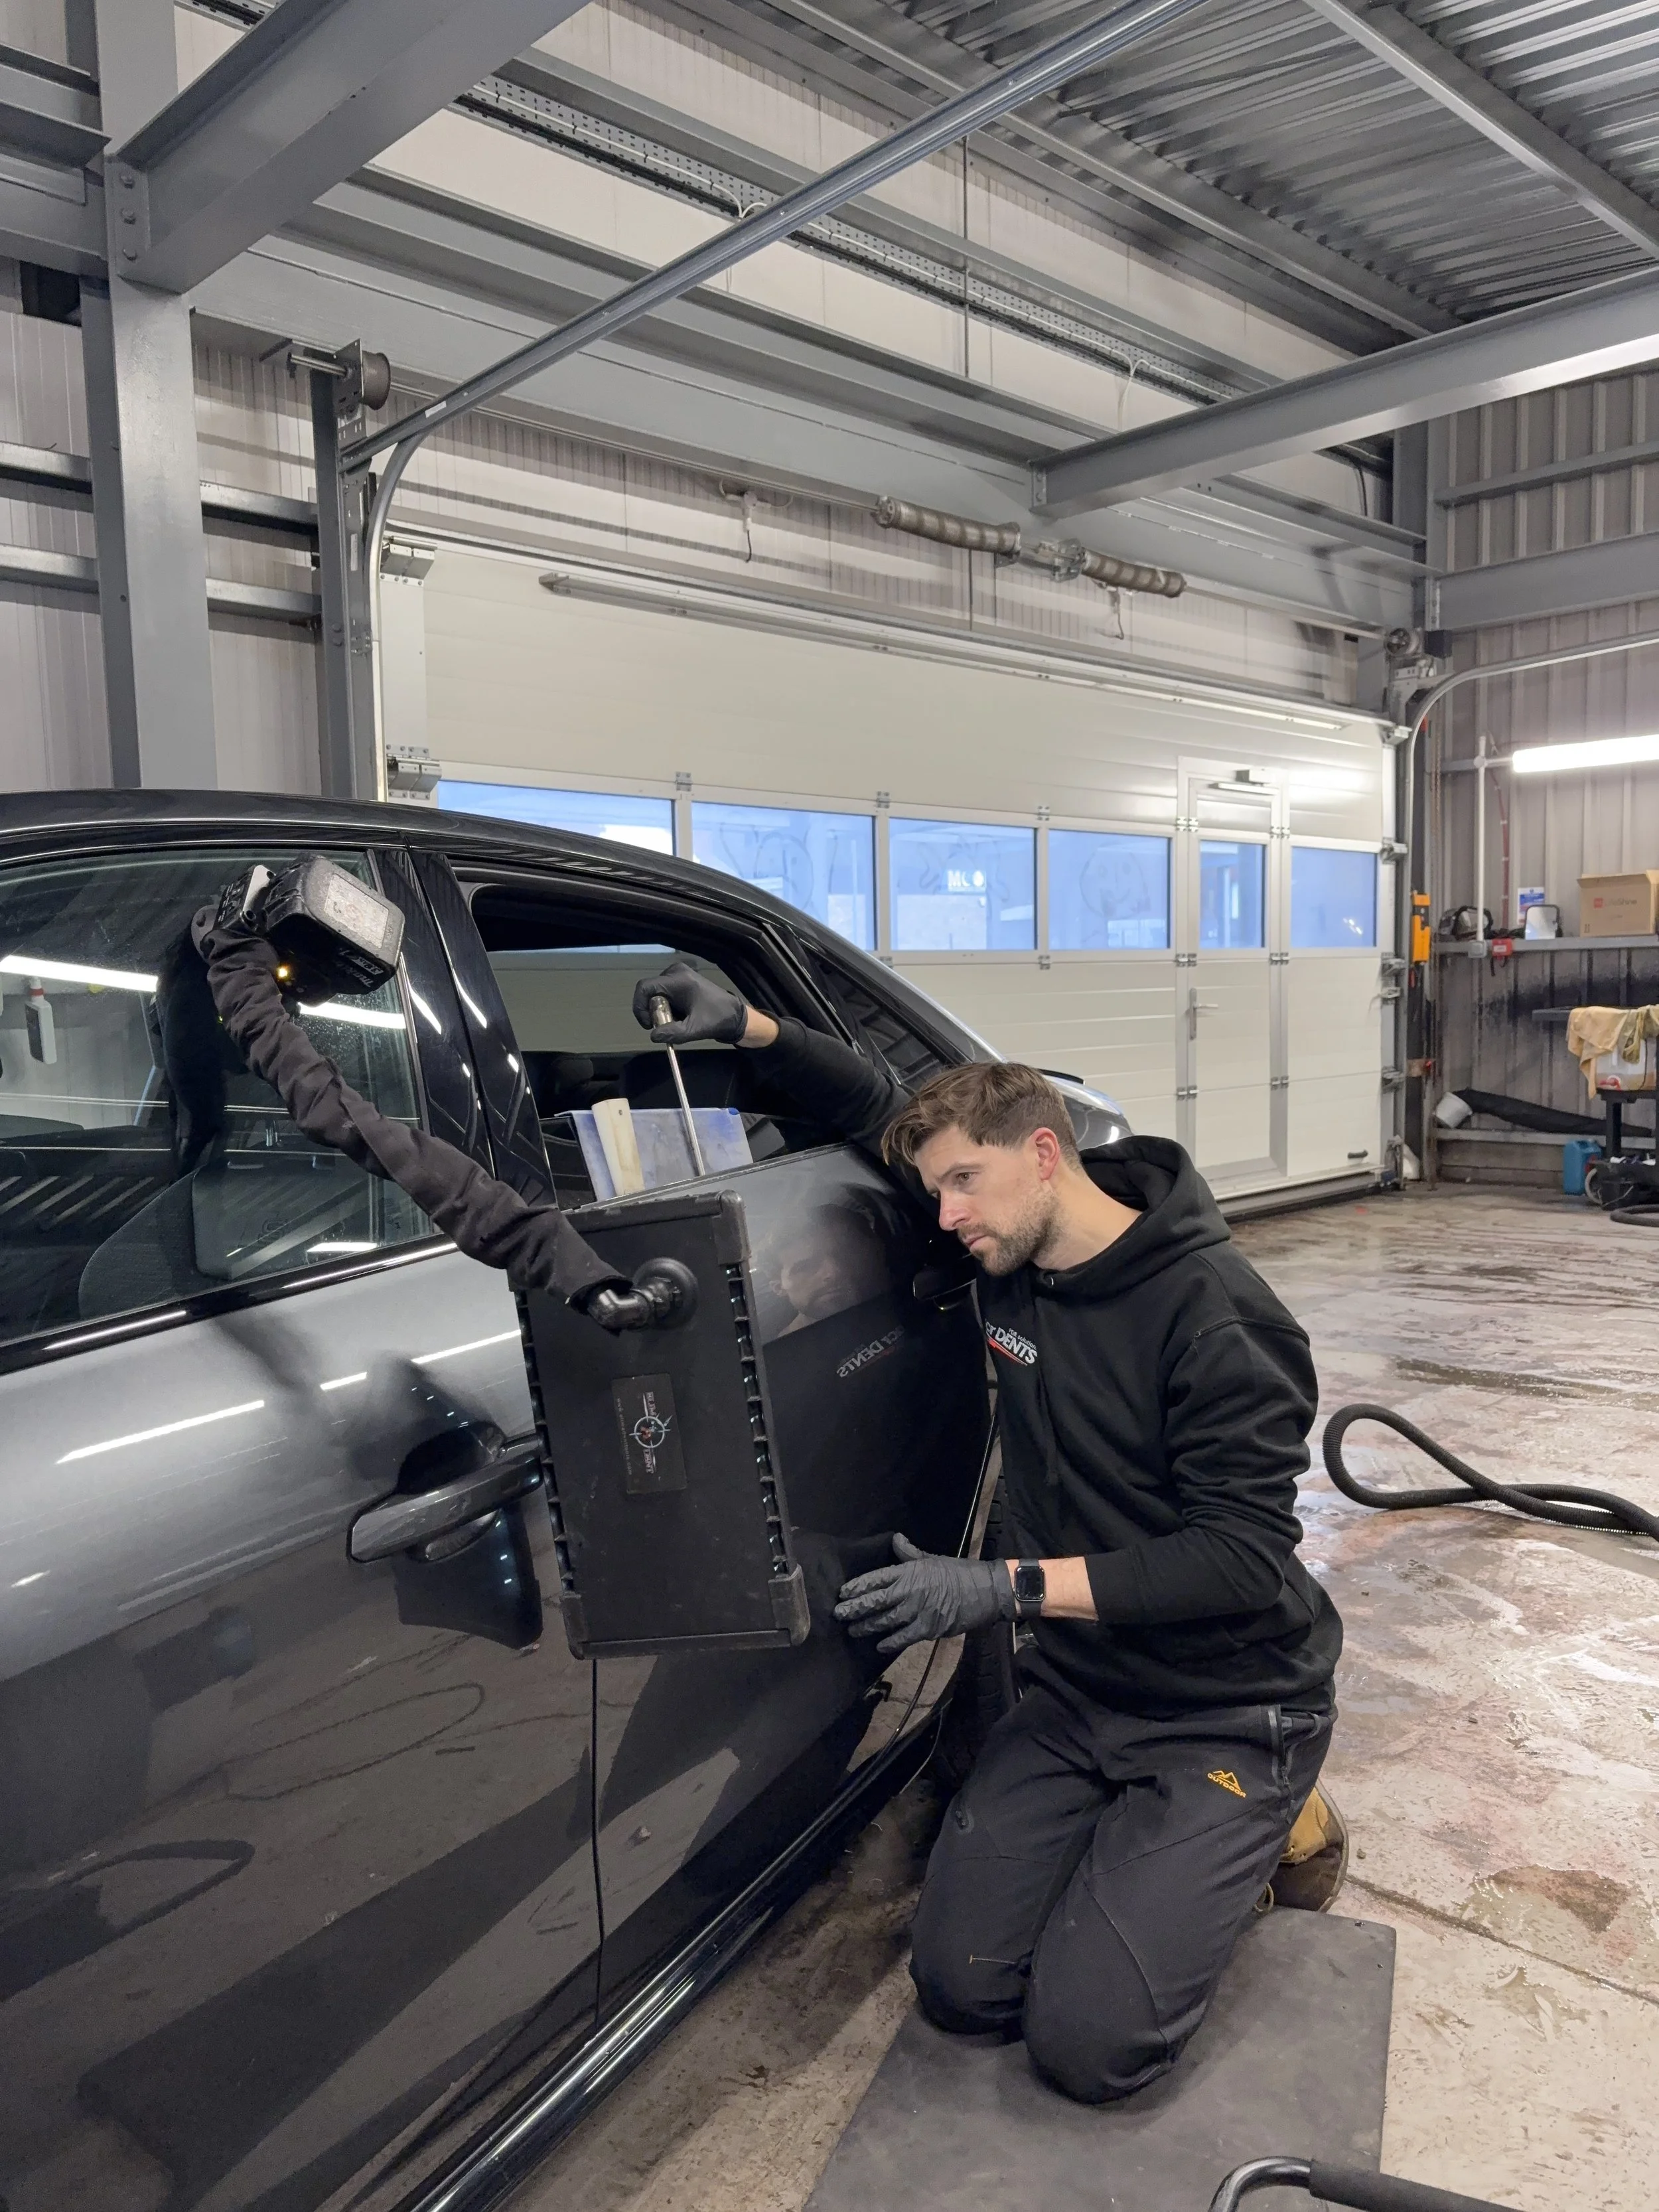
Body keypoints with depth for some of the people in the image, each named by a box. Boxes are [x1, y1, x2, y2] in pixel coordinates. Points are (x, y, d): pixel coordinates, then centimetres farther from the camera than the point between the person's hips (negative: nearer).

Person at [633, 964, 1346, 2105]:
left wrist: (1010, 1586, -31)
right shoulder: (1010, 1259, -2)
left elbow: (1246, 1553, -26)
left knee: (1089, 2041, -13)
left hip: (1227, 1710, -6)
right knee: (961, 1984, -3)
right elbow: (882, 1106, 8)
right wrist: (749, 1026, -7)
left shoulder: (1213, 1312, -21)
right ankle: (1135, 1836, 20)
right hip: (1077, 1690, 6)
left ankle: (1273, 1830, 10)